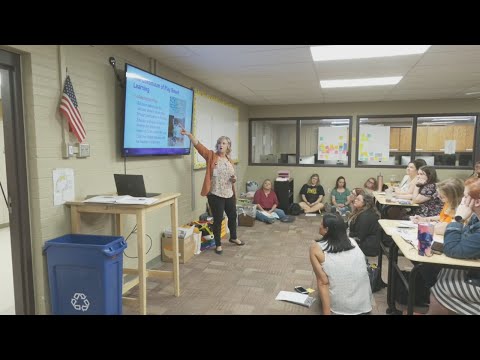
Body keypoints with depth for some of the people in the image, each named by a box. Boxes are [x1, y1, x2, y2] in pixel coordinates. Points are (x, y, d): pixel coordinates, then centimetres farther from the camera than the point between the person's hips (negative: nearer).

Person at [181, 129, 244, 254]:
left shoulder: (230, 161, 9)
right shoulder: (211, 156, -5)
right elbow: (198, 145, -17)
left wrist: (234, 179, -2)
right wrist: (189, 135, -29)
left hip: (229, 194, 6)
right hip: (215, 195, -6)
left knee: (233, 216, 20)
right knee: (218, 220, 1)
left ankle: (233, 238, 43)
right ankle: (218, 245, 18)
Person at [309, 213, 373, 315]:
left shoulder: (316, 248, -10)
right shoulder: (352, 242, 2)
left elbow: (323, 282, -13)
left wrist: (326, 313, -11)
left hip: (340, 307, -3)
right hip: (364, 304, 4)